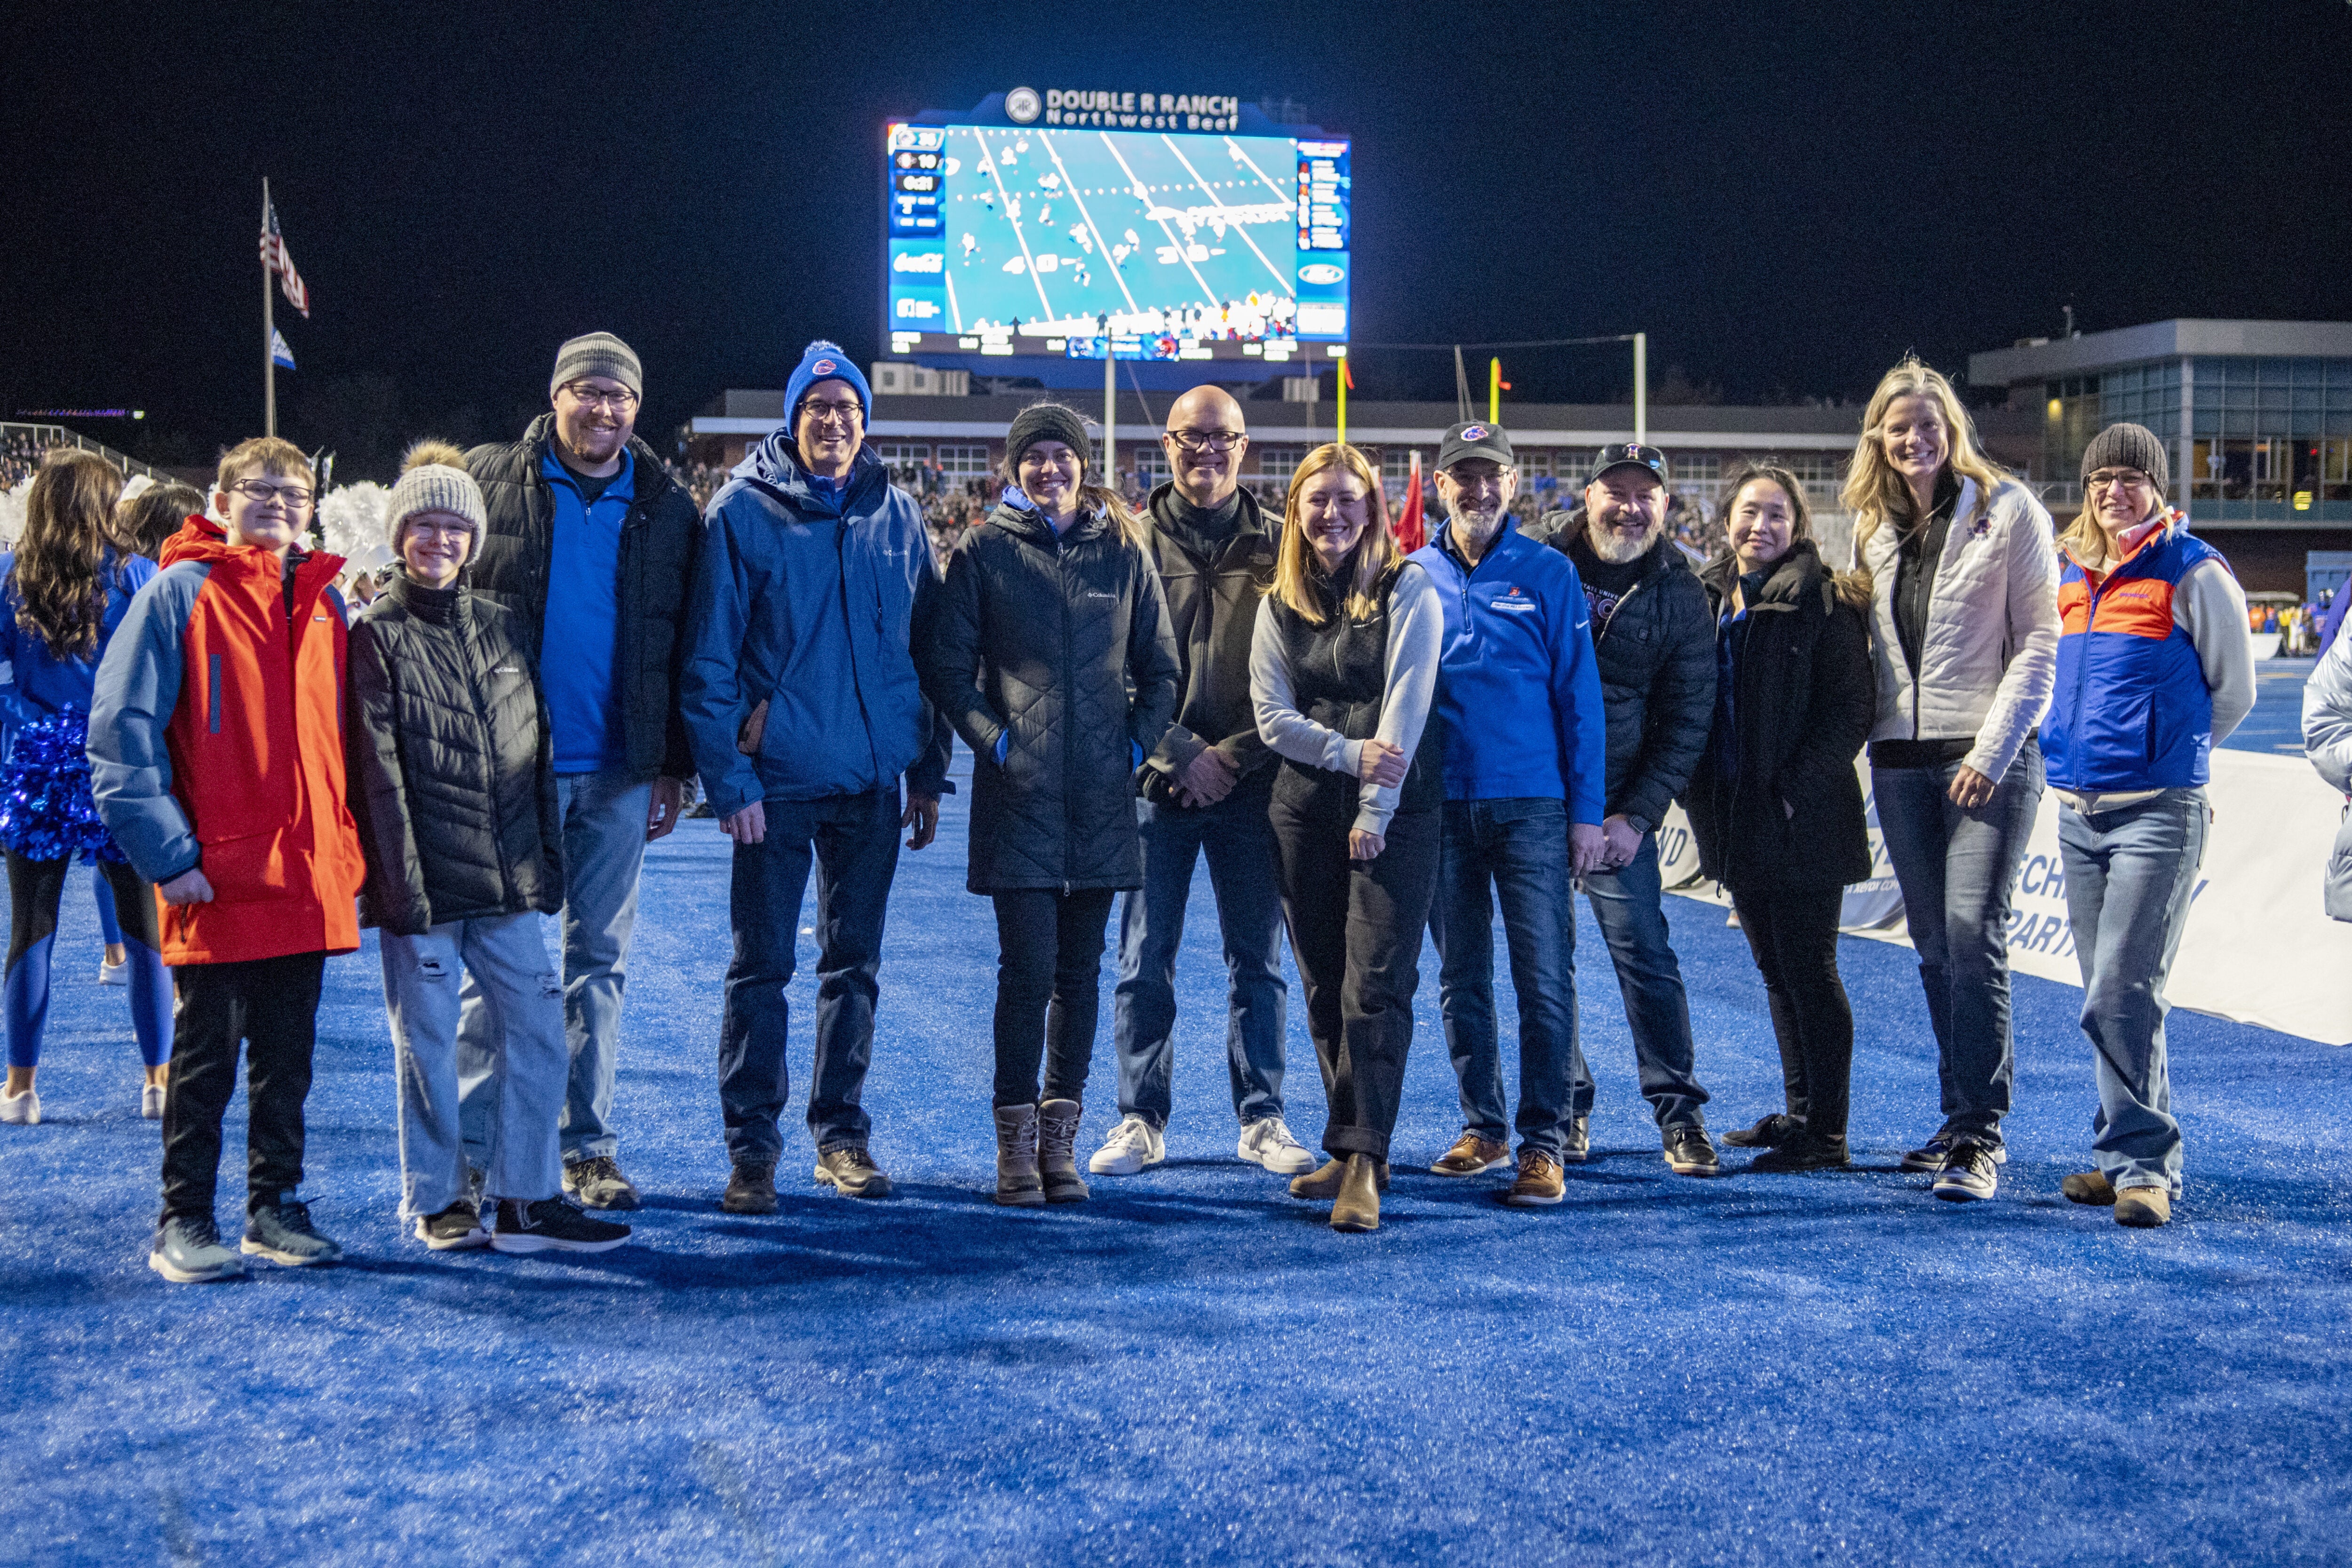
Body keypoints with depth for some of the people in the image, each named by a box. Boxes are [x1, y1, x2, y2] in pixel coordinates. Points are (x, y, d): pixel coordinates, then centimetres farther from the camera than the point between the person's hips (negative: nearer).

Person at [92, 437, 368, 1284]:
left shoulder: (325, 601, 11)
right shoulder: (180, 592, -4)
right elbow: (122, 730, -8)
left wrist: (350, 857, 9)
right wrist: (168, 854, -13)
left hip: (309, 879, 5)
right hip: (215, 879, -5)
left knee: (287, 1059, 12)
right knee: (204, 1060, 4)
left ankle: (275, 1209, 23)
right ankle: (184, 1224, 13)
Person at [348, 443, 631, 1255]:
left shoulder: (503, 628, 12)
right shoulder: (377, 635, -2)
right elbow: (378, 772, -7)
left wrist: (547, 861, 9)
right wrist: (402, 882, -12)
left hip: (508, 881, 5)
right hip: (423, 883, -4)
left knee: (539, 1033, 3)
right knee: (427, 1043, 5)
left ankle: (524, 1200, 12)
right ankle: (436, 1201, 18)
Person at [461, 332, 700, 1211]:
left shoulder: (667, 509, 8)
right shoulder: (489, 481, 2)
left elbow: (685, 647, 11)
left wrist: (673, 767, 6)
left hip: (618, 774, 2)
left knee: (599, 960, 8)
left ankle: (587, 1145, 16)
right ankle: (469, 1147, 6)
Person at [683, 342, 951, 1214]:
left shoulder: (897, 515, 7)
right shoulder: (744, 512, -5)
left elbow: (927, 646, 11)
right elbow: (708, 657, -7)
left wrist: (929, 772, 8)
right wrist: (728, 776, -13)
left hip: (871, 781, 4)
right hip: (778, 780, -3)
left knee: (854, 964, 11)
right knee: (762, 965, 1)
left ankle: (842, 1136, 22)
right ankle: (751, 1150, 9)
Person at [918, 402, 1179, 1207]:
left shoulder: (1123, 552, 8)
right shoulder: (984, 551, 2)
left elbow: (1159, 665, 13)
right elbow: (945, 662, 2)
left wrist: (1139, 739, 2)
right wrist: (991, 735, -7)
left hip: (1101, 794, 3)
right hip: (1019, 794, -3)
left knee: (1080, 969, 7)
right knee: (1028, 967, -6)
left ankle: (1060, 1137, 16)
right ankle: (1016, 1142, 4)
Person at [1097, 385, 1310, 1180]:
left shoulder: (1274, 548, 5)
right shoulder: (1136, 543, 2)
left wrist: (1234, 756, -9)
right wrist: (1181, 754, -11)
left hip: (1249, 783, 1)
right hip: (1159, 783, 0)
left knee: (1258, 961, 6)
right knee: (1144, 962, 4)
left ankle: (1262, 1119, 16)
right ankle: (1141, 1120, 13)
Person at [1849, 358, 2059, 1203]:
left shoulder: (2008, 510, -3)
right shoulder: (1874, 527, 14)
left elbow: (2039, 639, -6)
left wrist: (1992, 750, -13)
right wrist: (1872, 739, 10)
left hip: (1986, 754, -6)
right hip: (1901, 759, 6)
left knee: (1974, 936, -14)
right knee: (1934, 946, 8)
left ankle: (1981, 1137, -12)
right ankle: (1962, 1118, 16)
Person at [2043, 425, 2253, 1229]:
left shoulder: (2195, 574, -5)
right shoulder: (2071, 574, 13)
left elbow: (2233, 692, 3)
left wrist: (2167, 751, 11)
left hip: (2157, 811, -6)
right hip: (2077, 809, 6)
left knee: (2121, 997, -12)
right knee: (2110, 997, 11)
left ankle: (2142, 1162, -5)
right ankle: (2129, 1153, 20)